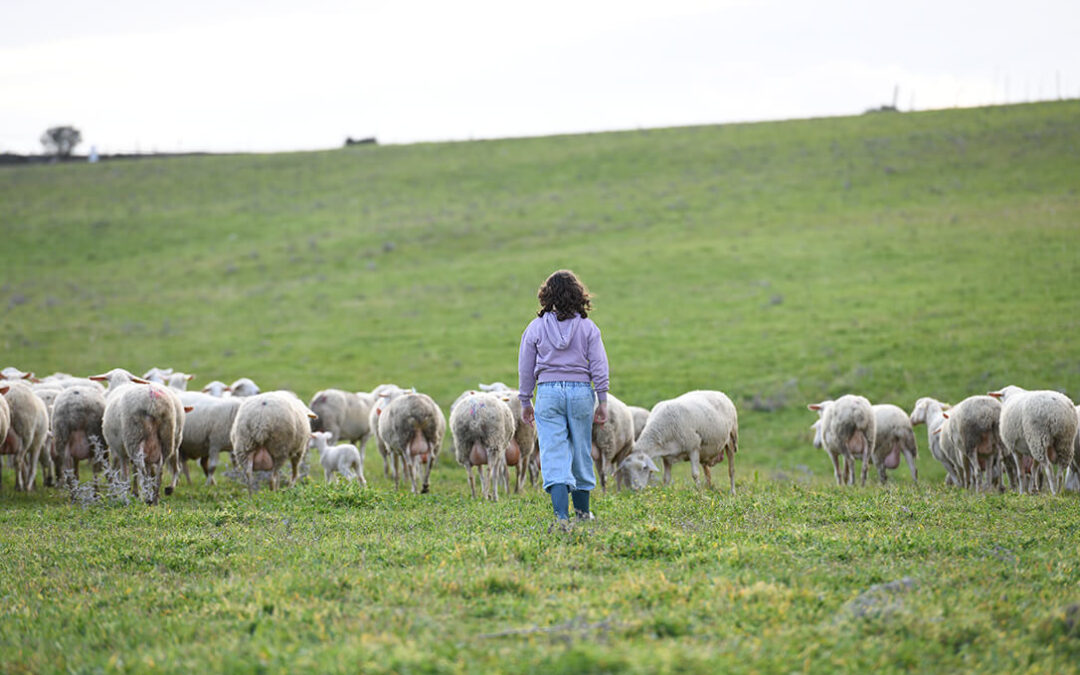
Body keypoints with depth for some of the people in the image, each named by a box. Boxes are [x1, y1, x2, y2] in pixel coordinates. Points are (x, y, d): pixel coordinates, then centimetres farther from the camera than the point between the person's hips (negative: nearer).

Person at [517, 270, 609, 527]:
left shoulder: (536, 327, 2)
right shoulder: (588, 327, 2)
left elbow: (525, 368, 6)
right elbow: (599, 367, 1)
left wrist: (525, 403, 14)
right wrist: (602, 402, 6)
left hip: (548, 392, -1)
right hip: (581, 391, 1)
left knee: (553, 453, -5)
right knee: (581, 451, 15)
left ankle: (561, 514, -19)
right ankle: (582, 508, 28)